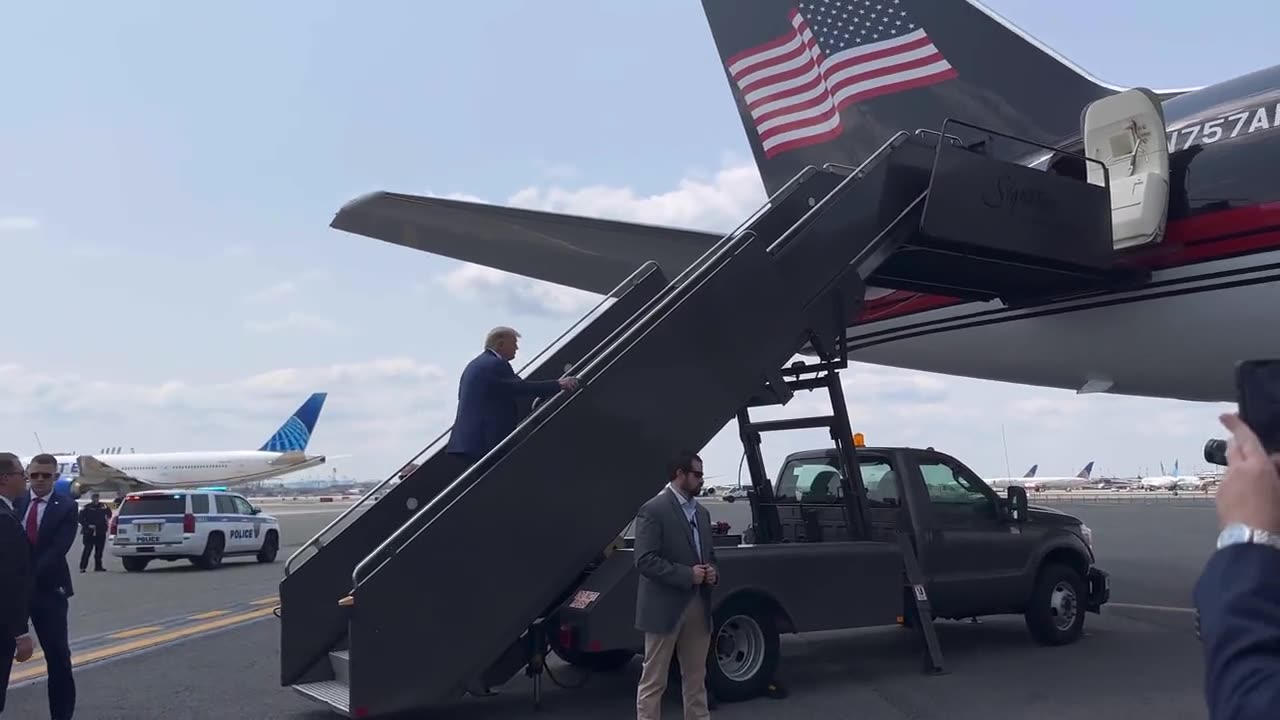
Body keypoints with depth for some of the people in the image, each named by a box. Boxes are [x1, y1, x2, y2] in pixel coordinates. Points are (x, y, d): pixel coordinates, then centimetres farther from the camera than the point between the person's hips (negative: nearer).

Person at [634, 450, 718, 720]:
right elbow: (644, 560, -18)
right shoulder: (653, 510, -11)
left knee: (696, 677, 15)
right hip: (665, 607, -7)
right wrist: (687, 575, -20)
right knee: (654, 680, 1)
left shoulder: (701, 512, 14)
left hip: (699, 606, 8)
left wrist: (712, 572, 0)